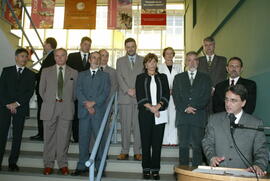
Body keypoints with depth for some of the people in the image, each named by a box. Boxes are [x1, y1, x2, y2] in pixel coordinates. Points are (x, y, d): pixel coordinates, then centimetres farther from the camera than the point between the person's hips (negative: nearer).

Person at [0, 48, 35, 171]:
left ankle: (13, 162, 7)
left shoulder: (30, 74, 10)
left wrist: (17, 103, -10)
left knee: (17, 136, 1)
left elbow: (30, 92, 0)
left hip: (21, 108, 0)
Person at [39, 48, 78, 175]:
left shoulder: (74, 73, 8)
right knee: (49, 137, 5)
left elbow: (75, 91, 10)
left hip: (66, 109, 0)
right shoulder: (46, 71, 9)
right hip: (50, 108, 1)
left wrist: (68, 103, 6)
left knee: (64, 137, 3)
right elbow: (42, 90, 12)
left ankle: (63, 164, 14)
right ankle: (48, 164, 17)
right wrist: (49, 102, 8)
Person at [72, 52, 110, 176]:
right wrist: (87, 104, -10)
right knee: (83, 140, 4)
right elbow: (78, 91, 4)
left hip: (99, 111, -1)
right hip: (84, 111, 2)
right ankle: (82, 167, 13)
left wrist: (93, 102, -13)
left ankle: (100, 167, 6)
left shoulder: (105, 75, 13)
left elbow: (106, 92, 0)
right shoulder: (81, 75, 17)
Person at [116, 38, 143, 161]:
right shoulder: (120, 61, 13)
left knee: (138, 125, 2)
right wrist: (128, 90, -12)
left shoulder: (143, 60, 12)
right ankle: (125, 151, 10)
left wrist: (137, 90, -11)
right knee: (125, 125, 2)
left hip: (140, 97, 0)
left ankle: (137, 152, 10)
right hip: (125, 97, 0)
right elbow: (119, 78, 1)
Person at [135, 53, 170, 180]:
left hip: (160, 113, 1)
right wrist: (151, 107, -11)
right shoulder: (140, 78, 10)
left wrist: (158, 106, -12)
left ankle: (155, 169, 10)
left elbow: (166, 95, 4)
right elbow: (139, 96, 0)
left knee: (157, 142, 2)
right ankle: (146, 169, 12)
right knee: (146, 141, 3)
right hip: (145, 113, -1)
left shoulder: (163, 77, 14)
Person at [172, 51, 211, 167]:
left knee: (197, 146, -2)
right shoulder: (178, 78, 15)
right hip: (182, 116, 1)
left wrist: (194, 107, -11)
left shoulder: (205, 78, 12)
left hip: (199, 117, -1)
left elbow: (206, 97, 2)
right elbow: (176, 96, 5)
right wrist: (185, 108, -10)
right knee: (183, 145, 4)